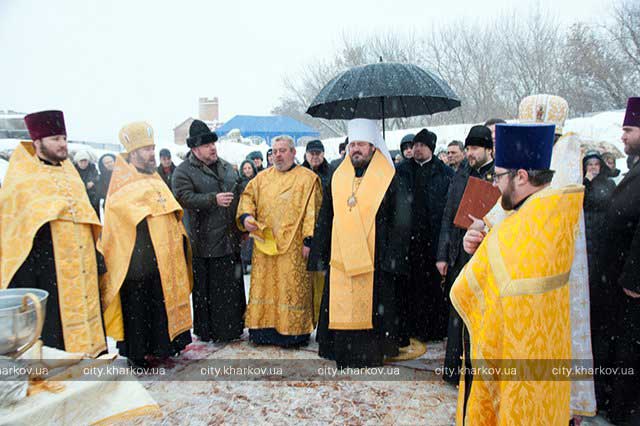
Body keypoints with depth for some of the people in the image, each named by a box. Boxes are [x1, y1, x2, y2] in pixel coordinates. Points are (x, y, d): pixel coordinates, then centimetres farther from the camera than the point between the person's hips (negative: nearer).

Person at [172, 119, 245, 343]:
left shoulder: (227, 167, 16)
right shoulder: (184, 171, -4)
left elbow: (239, 194, 24)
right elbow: (184, 198, -17)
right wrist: (214, 199, -25)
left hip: (230, 238, 6)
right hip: (205, 242, -6)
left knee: (233, 285, 12)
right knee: (206, 288, 1)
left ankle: (233, 327, 26)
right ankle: (208, 331, 15)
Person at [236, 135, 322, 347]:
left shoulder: (307, 178, -1)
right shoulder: (262, 177, 13)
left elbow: (312, 211, -6)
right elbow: (248, 196, 14)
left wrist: (308, 240, -13)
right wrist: (246, 215, -7)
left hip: (292, 245, -4)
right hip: (264, 244, 4)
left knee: (292, 287, 1)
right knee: (264, 285, 9)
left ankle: (292, 329, 13)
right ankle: (264, 328, 20)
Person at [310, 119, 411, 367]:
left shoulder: (388, 179, -1)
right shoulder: (338, 178, 10)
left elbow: (401, 222, -4)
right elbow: (325, 219, 13)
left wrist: (391, 258, -10)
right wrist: (320, 253, 8)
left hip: (373, 261, -3)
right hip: (341, 259, 4)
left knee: (370, 308, 3)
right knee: (341, 307, 6)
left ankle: (370, 355, 19)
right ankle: (343, 354, 20)